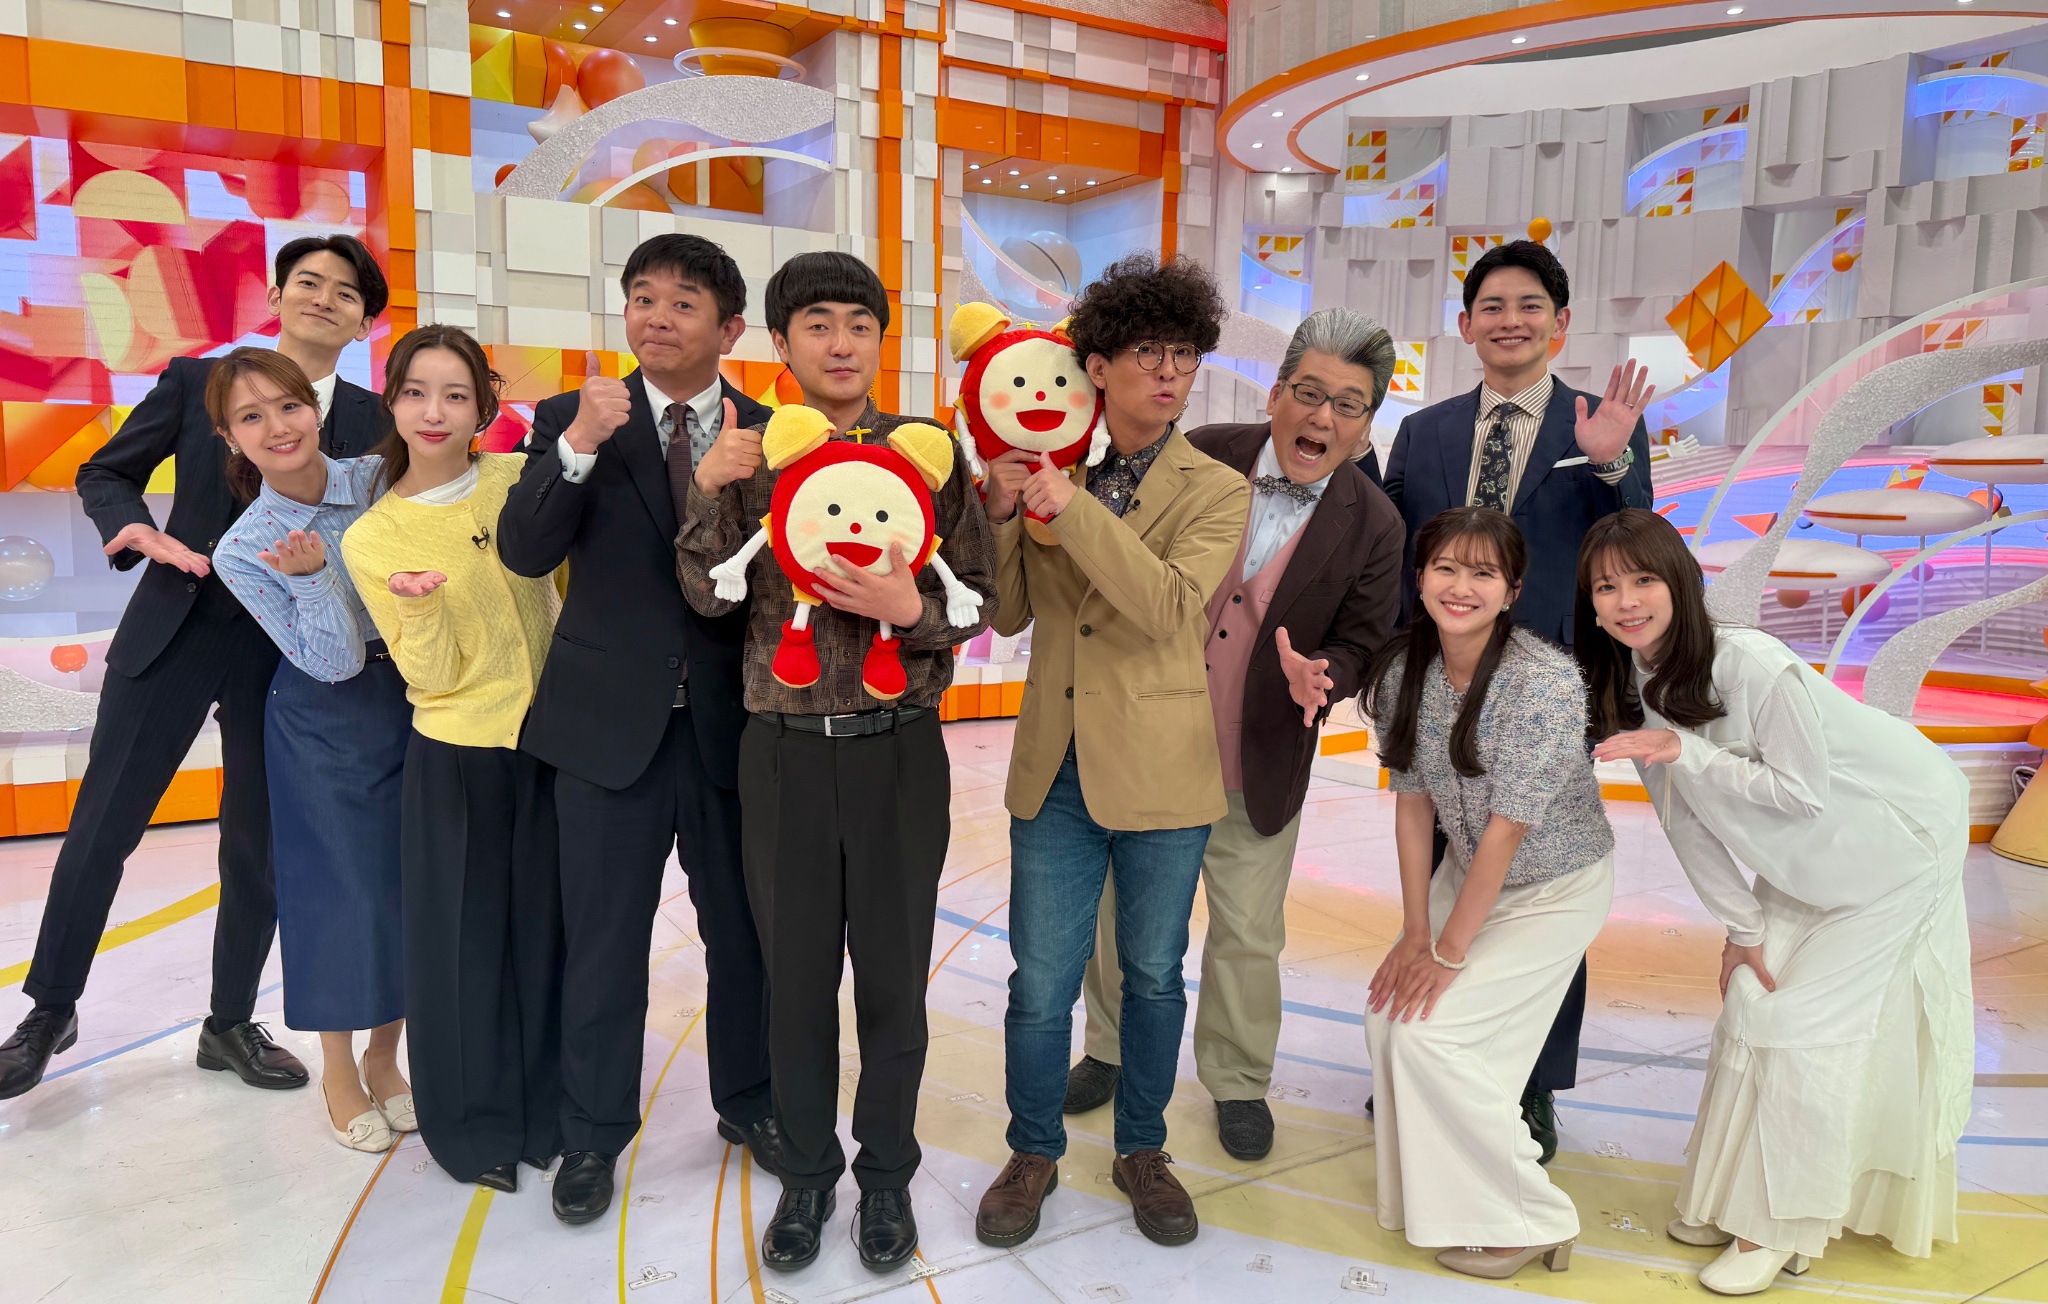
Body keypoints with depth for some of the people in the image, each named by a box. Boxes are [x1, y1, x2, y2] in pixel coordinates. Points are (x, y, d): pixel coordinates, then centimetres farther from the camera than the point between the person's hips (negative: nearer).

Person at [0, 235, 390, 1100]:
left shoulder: (373, 421, 3)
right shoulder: (197, 380, 2)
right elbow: (103, 474, 8)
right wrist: (137, 530, -12)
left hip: (292, 650, 1)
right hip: (175, 632, 0)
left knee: (259, 846, 9)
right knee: (101, 827, 5)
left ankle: (231, 1024, 25)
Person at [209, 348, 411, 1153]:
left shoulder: (380, 480, -7)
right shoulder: (243, 553, -13)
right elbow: (334, 662, -17)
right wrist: (311, 575, -30)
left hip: (415, 701, 3)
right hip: (328, 729, -3)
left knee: (411, 881, 8)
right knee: (344, 888, 3)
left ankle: (384, 1058, 27)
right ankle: (338, 1073, 24)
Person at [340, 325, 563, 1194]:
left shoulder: (518, 479, -2)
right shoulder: (371, 538, -6)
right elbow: (431, 677, -10)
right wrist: (420, 606, -25)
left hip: (549, 740, 2)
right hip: (455, 761, -2)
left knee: (543, 933, 12)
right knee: (462, 941, 8)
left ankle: (544, 1108, 32)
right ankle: (473, 1124, 28)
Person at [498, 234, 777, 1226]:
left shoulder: (767, 431, 1)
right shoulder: (572, 419, -1)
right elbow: (524, 552, -12)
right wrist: (577, 447, -25)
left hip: (731, 723, 1)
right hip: (611, 721, -1)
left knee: (743, 927, 15)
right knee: (604, 940, 11)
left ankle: (746, 1101, 37)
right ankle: (593, 1132, 31)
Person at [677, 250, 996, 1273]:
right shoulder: (751, 458, 4)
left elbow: (981, 599, 0)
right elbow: (712, 596, -3)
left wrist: (910, 607, -19)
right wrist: (707, 493, -18)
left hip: (898, 752, -1)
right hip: (785, 753, 1)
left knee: (893, 975, 11)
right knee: (796, 973, 12)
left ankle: (886, 1172, 31)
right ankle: (806, 1171, 32)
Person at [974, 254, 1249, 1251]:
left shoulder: (1217, 490, -3)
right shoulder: (1051, 471, 4)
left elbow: (1173, 605, -21)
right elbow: (1010, 615, 6)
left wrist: (1072, 507, -24)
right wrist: (1001, 512, -9)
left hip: (1161, 769, -1)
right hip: (1056, 767, 2)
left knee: (1153, 974, 14)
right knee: (1040, 981, 7)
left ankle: (1142, 1150, 35)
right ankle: (1033, 1153, 30)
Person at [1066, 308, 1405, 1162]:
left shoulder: (1374, 528, -11)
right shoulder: (1202, 457, -10)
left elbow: (1361, 648, -6)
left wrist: (1318, 676, -26)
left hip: (1255, 768, -1)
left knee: (1248, 937, 12)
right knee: (1121, 911, 19)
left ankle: (1238, 1081, 37)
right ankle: (1113, 1051, 43)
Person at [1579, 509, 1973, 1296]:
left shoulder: (1751, 664, -32)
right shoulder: (1631, 688, -8)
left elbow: (1802, 791, -28)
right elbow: (1687, 818, -3)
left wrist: (1681, 750, -35)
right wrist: (1742, 928, -3)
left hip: (1897, 839, -7)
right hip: (1805, 862, 7)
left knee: (1808, 1023, -7)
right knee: (1752, 999, 7)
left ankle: (1784, 1231, 7)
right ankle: (1734, 1197, 24)